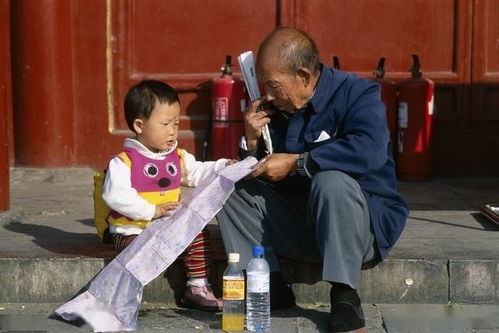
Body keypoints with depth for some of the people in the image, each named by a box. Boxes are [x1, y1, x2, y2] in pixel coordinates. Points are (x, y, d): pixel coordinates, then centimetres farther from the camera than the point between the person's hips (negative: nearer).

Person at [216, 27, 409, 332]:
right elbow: (254, 175, 10)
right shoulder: (274, 109, 5)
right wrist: (251, 142, -11)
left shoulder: (356, 94, -13)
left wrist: (296, 163, -27)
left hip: (364, 224, -6)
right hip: (298, 226, 6)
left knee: (331, 180, -36)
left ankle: (345, 296, -26)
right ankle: (271, 287, -13)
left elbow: (370, 151, -34)